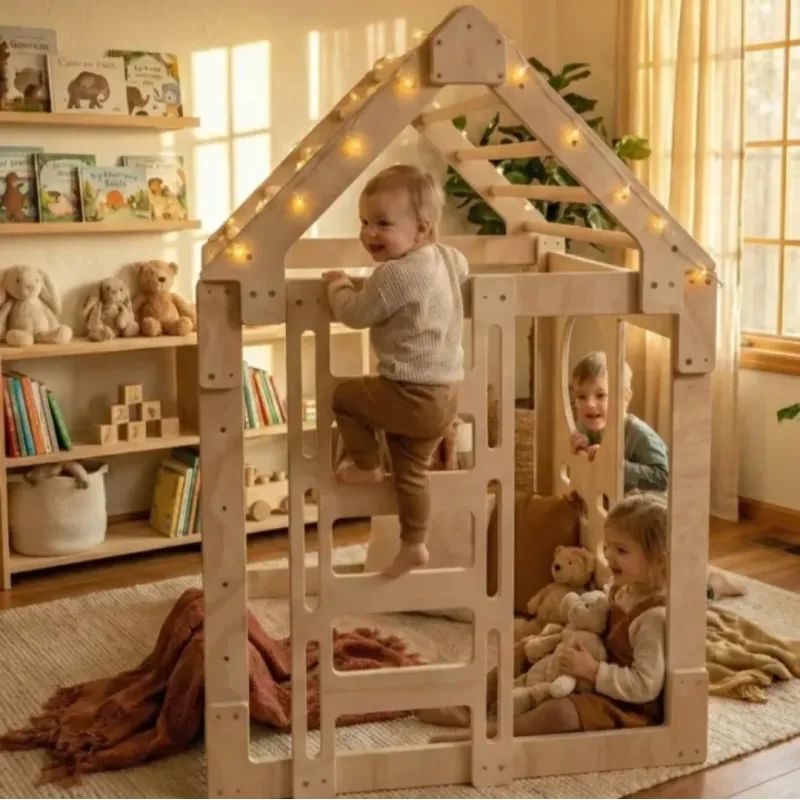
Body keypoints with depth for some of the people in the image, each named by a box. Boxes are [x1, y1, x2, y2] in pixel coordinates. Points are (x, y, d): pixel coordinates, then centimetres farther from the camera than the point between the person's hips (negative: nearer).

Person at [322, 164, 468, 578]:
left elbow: (354, 312, -13)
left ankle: (366, 466, 22)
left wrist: (337, 283, 8)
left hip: (412, 395, -9)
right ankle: (413, 545, 30)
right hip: (443, 393, 9)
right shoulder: (445, 257, 6)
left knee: (343, 395, 10)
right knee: (411, 469, 21)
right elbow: (462, 268, 31)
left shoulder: (395, 274, -22)